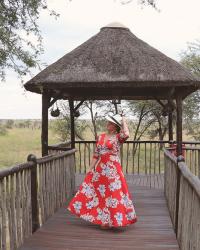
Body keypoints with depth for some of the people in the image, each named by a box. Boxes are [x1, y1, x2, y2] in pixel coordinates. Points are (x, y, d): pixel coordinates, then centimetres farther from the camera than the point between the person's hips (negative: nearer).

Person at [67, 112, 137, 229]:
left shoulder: (118, 137, -6)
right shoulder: (101, 136, 9)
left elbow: (126, 134, -31)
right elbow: (96, 154, 12)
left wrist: (124, 120, -17)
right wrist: (90, 168, 10)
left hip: (113, 169, -6)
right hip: (101, 168, 6)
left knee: (112, 194, 0)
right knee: (99, 192, 12)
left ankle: (110, 220, 15)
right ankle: (102, 219, 29)